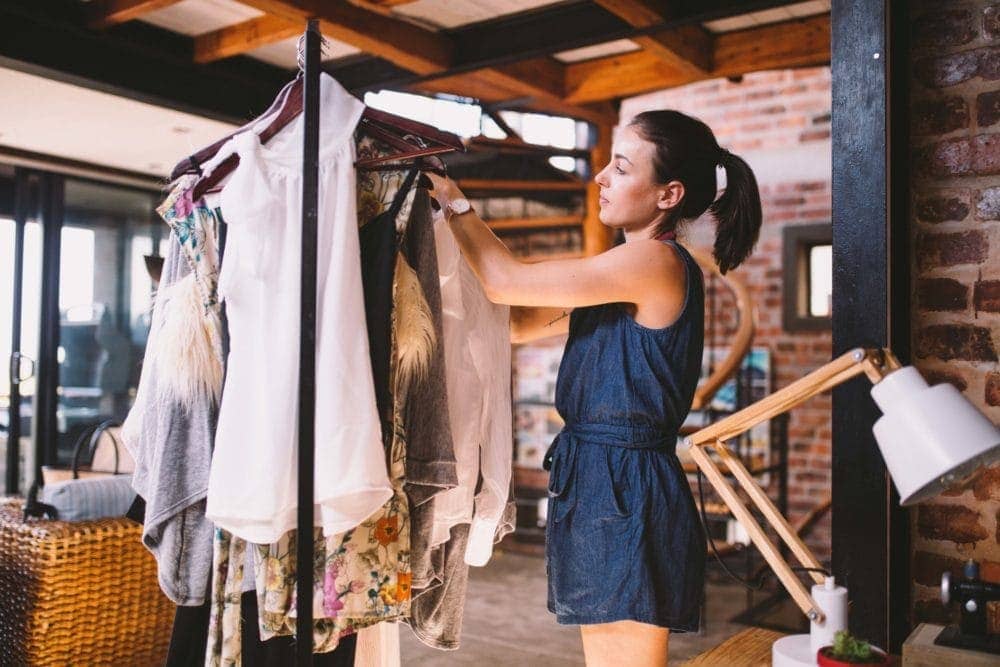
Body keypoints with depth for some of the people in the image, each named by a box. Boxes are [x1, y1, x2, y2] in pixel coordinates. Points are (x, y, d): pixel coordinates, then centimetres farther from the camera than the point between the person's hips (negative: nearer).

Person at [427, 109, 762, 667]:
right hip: (597, 485, 10)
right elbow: (518, 323, 15)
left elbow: (508, 281, -15)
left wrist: (454, 202, 2)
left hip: (627, 497, -10)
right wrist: (455, 213, 12)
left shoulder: (659, 262, -14)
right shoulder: (626, 276, 15)